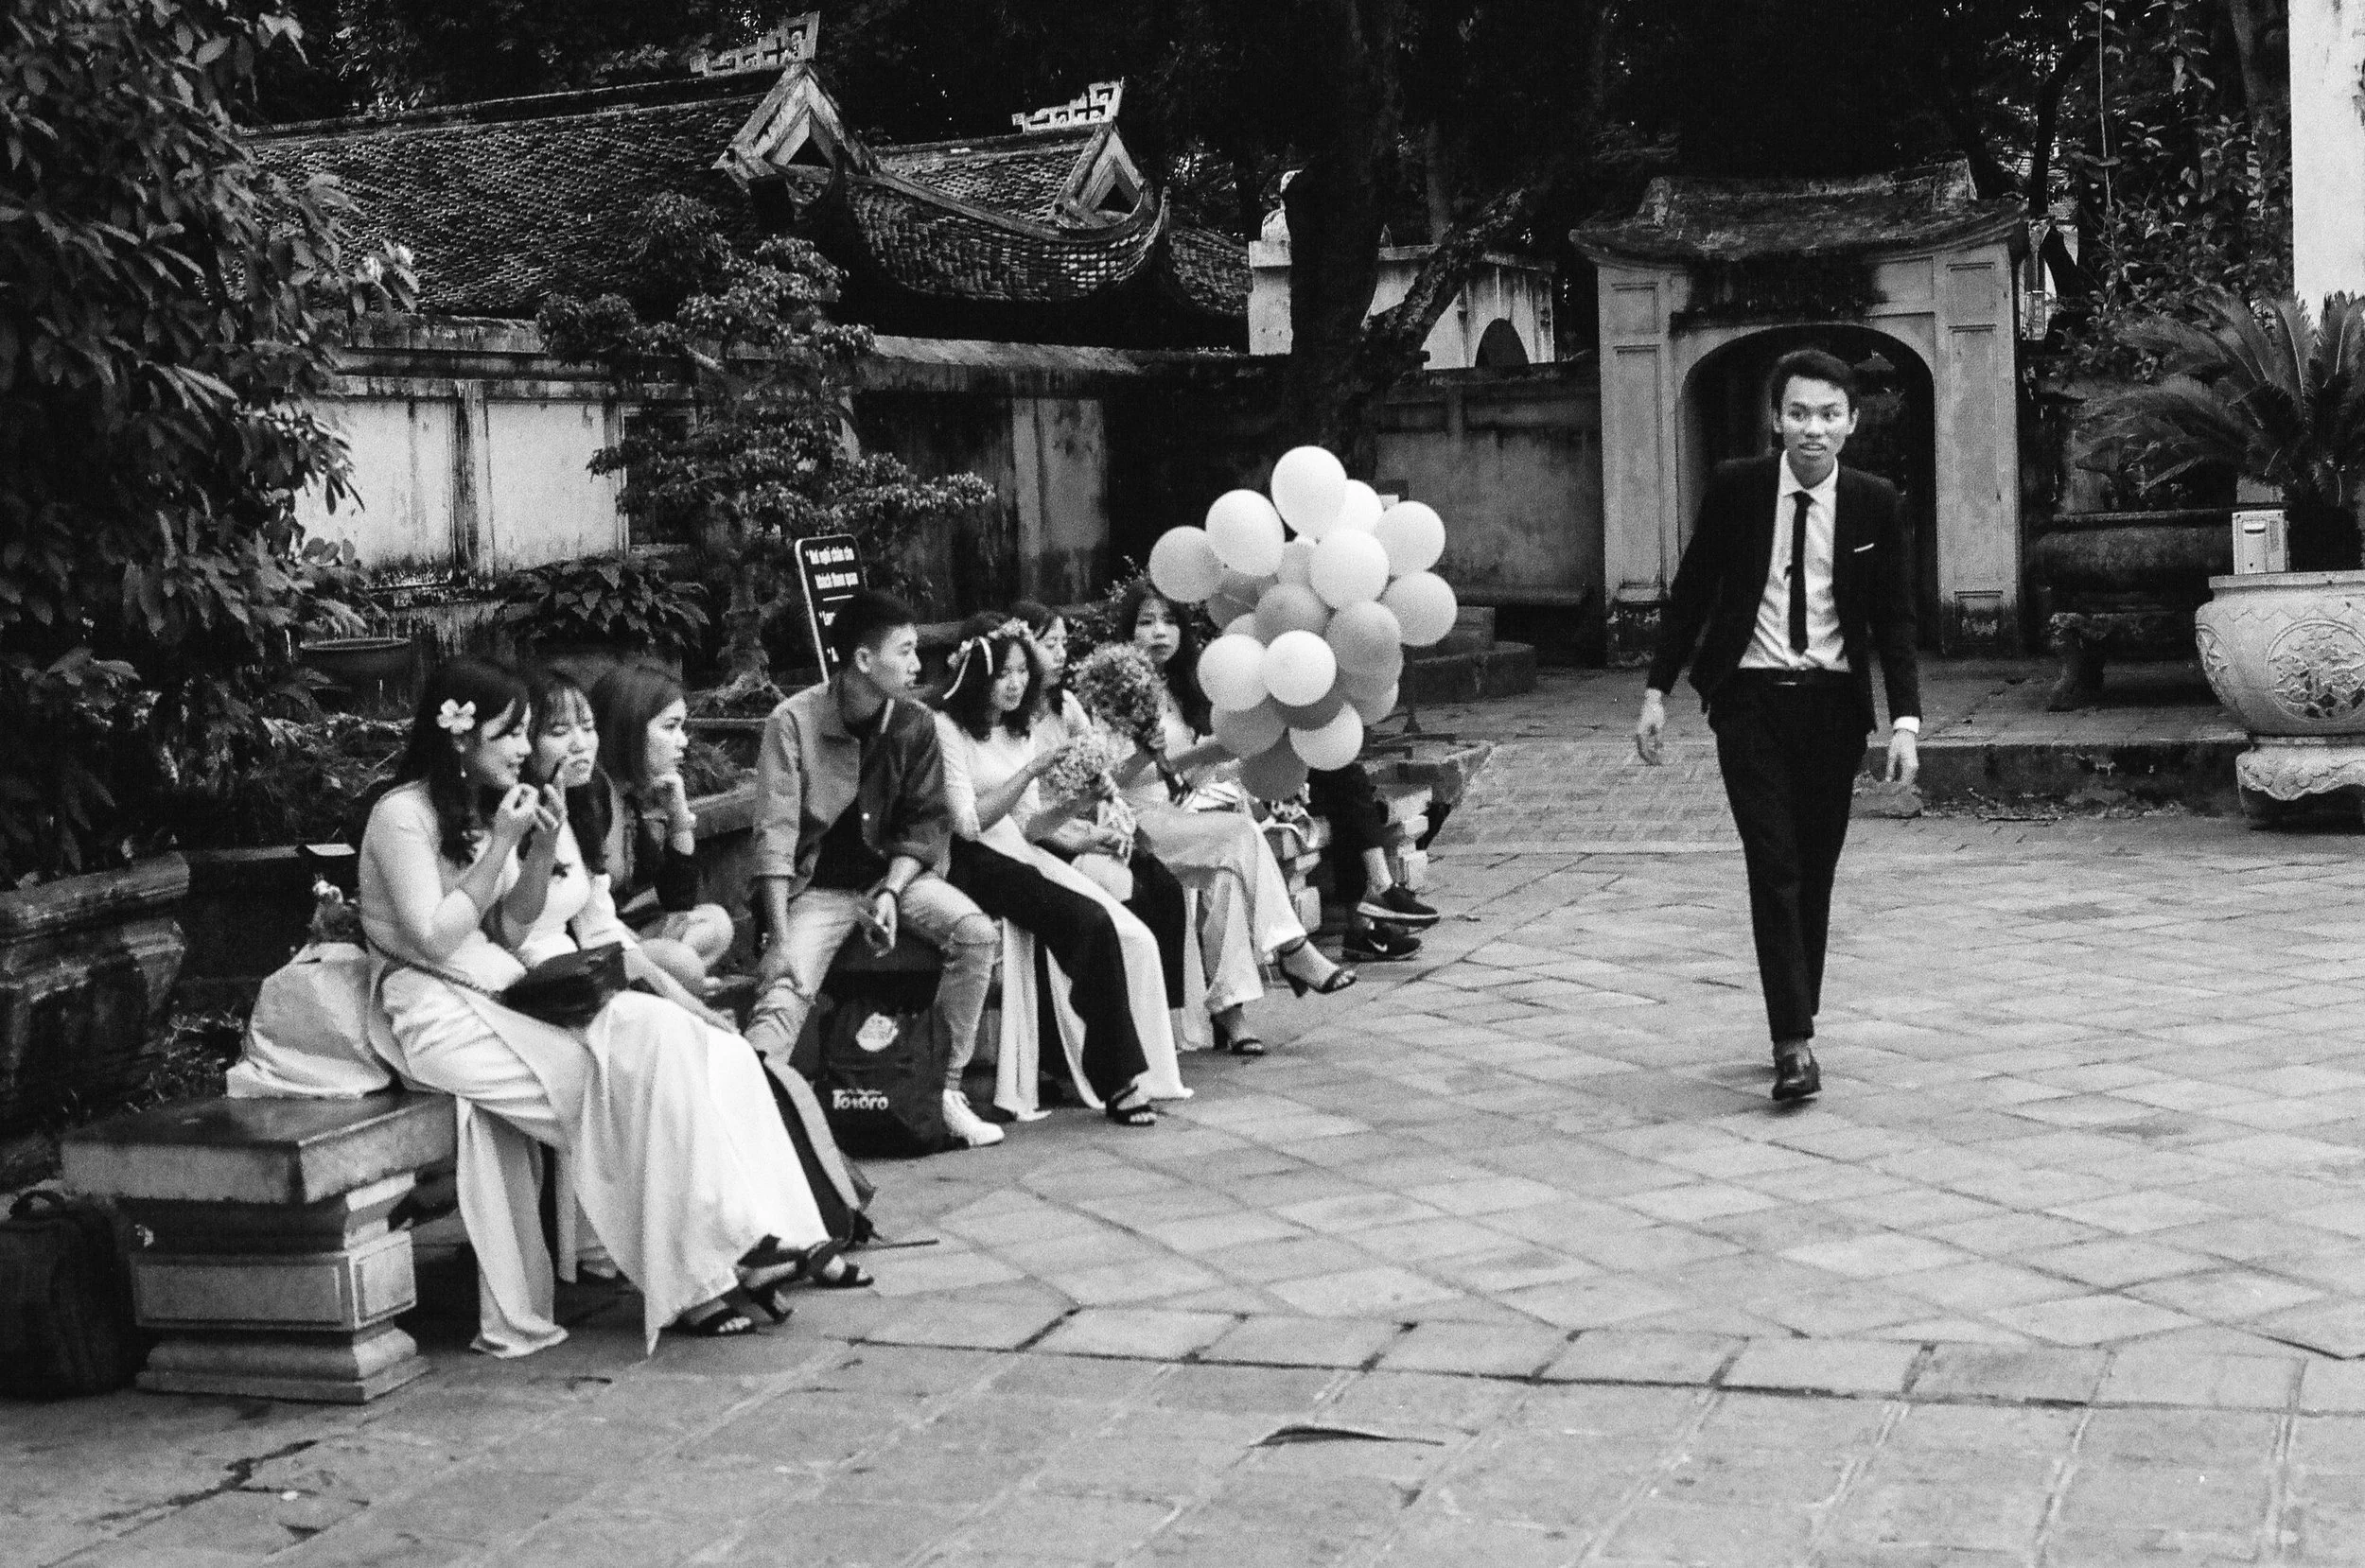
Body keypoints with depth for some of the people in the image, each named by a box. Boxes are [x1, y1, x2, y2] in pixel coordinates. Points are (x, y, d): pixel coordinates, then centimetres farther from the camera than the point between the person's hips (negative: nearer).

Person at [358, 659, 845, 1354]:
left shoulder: (483, 807, 15)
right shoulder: (402, 816, -10)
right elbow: (434, 938, -17)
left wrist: (544, 846, -4)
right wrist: (501, 844, -17)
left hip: (497, 991, 8)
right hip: (435, 1013, -8)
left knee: (654, 1031, -17)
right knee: (622, 1077, -23)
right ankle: (691, 1278, -16)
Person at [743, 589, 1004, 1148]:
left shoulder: (916, 724, -2)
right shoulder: (793, 721, -13)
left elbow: (926, 821, 5)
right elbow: (776, 835, -16)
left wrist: (891, 892, -13)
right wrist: (780, 937, -23)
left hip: (892, 871, 3)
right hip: (815, 886, -3)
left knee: (977, 933, -21)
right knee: (782, 992, -25)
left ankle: (948, 1088, -12)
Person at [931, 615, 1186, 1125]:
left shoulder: (1019, 731, 19)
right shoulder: (947, 728, -4)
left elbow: (1027, 825, 15)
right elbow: (969, 824, -11)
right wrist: (1030, 771, -14)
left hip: (1022, 856, 7)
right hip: (975, 867, -7)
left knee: (1132, 939, -16)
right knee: (1092, 923, -29)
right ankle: (1118, 1081, -23)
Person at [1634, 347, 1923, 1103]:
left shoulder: (1876, 504, 0)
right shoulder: (1735, 488, -1)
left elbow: (1895, 620, 3)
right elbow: (1690, 592, 6)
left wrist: (1906, 719, -8)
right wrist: (1657, 690, 2)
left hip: (1833, 702, 2)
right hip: (1750, 699, -1)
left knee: (1815, 875, 8)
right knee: (1774, 868, -10)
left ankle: (1799, 1025, 23)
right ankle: (1793, 1041, -11)